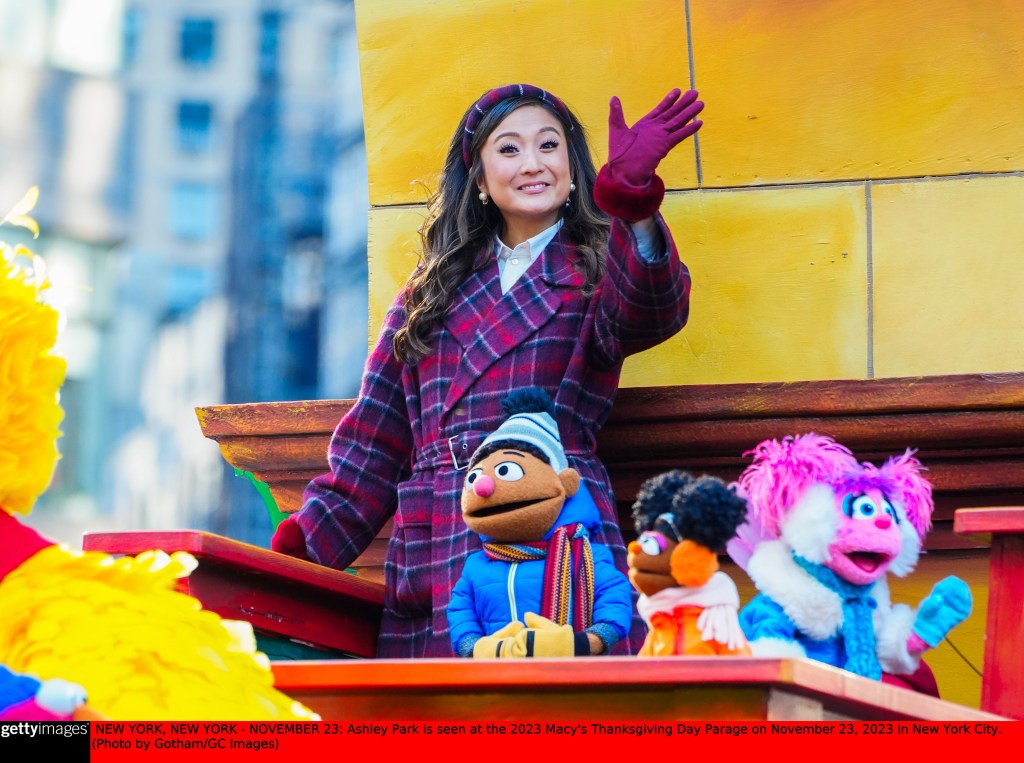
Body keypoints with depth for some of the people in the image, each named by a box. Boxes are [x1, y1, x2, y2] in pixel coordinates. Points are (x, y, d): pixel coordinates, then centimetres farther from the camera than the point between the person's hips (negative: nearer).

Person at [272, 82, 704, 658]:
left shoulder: (600, 274, 13)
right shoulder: (431, 292, 23)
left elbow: (651, 312, -13)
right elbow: (375, 444, 20)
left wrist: (631, 194, -32)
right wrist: (300, 548, 6)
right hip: (432, 556, 3)